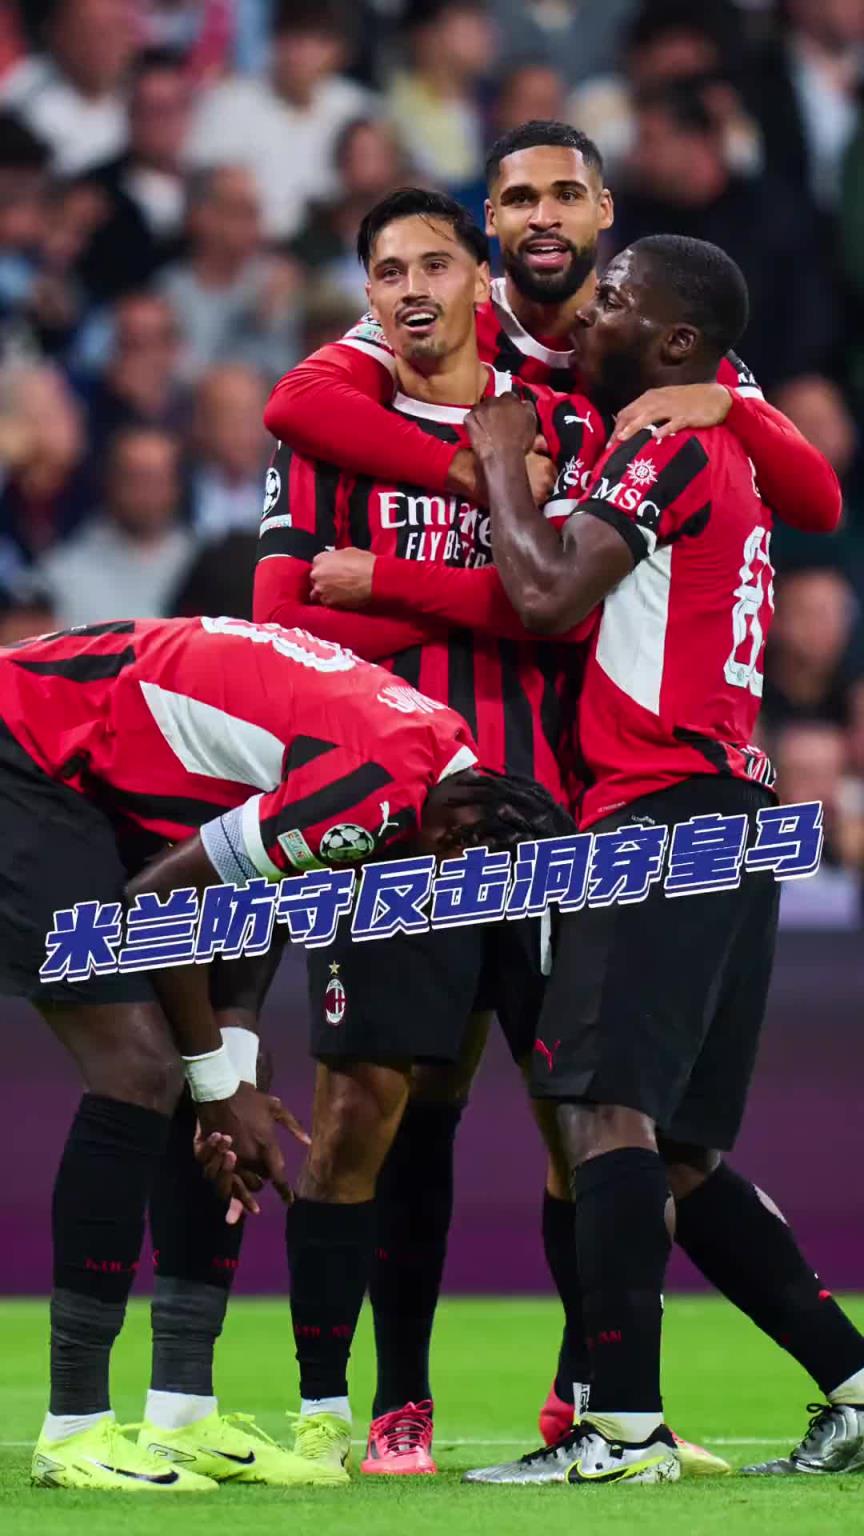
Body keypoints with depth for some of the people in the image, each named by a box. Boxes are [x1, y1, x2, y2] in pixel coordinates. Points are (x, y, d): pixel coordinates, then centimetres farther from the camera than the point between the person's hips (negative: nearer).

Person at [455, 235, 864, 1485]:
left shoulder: (669, 447, -8)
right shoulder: (724, 452, 22)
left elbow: (548, 593, -17)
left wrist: (502, 459, -2)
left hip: (666, 817, -10)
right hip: (726, 818, 10)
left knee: (607, 1104, -16)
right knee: (677, 1150, 12)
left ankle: (626, 1425, -22)